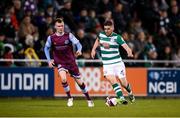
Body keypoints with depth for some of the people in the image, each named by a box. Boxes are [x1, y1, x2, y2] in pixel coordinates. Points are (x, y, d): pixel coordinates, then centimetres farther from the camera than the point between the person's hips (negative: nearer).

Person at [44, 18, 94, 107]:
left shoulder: (69, 35, -8)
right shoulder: (51, 38, -5)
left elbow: (78, 44, -12)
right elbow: (46, 48, 9)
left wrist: (79, 50, -35)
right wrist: (49, 60, -1)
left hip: (71, 62, 0)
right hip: (60, 63, 0)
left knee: (79, 82, 5)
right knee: (63, 79, -26)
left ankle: (89, 99, 25)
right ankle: (69, 98, -4)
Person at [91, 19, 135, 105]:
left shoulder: (117, 37, -11)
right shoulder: (101, 35, 1)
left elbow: (126, 46, -23)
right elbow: (98, 40, 26)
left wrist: (129, 53, -43)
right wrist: (93, 49, 17)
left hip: (117, 63, -2)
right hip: (107, 65, 2)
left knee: (123, 83, 2)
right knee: (112, 80, -20)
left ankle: (130, 93, 34)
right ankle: (121, 98, -21)